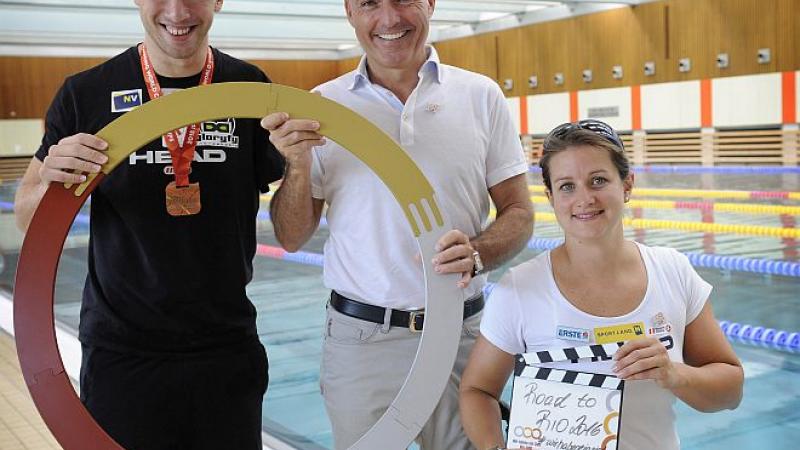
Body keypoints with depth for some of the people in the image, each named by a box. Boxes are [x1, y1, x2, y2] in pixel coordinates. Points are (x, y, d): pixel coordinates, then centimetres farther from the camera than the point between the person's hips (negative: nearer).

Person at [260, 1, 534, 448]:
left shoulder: (482, 96, 0)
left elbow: (519, 214, 2)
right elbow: (292, 239, 3)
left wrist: (477, 254, -19)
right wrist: (298, 165, -16)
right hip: (359, 339, 0)